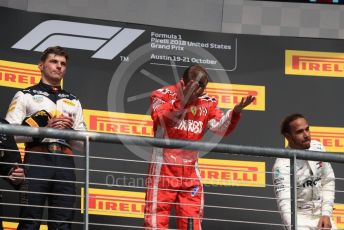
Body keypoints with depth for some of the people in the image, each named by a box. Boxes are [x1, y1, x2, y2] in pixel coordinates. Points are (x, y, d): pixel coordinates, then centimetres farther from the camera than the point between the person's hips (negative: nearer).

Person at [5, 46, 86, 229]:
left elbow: (82, 142, 19)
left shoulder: (73, 102, 24)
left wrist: (70, 131, -2)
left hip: (65, 162, 4)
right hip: (37, 160, -4)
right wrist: (43, 129, -11)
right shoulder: (25, 96, 10)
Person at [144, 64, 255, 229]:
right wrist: (181, 102, -38)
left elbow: (221, 127, -1)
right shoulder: (164, 94, -6)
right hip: (163, 168, -4)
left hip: (190, 171, 4)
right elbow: (159, 117, -25)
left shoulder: (207, 103, 6)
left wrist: (235, 112, -18)